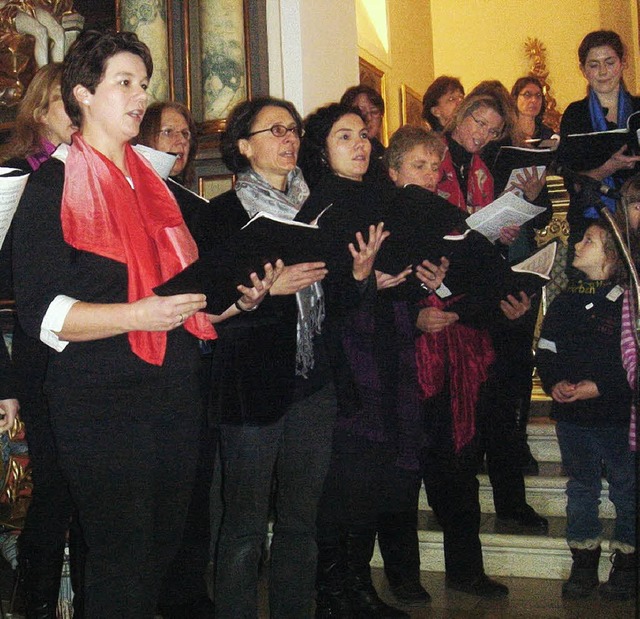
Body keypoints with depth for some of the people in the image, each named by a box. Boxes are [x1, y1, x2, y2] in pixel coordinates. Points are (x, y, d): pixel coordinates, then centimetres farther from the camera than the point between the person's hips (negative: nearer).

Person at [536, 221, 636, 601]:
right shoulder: (567, 301, 10)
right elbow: (545, 350, 11)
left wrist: (600, 386, -18)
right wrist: (555, 382, -6)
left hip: (616, 413, -5)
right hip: (572, 414, 5)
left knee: (626, 488, 7)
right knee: (581, 488, 13)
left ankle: (626, 567, 22)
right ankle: (583, 566, 24)